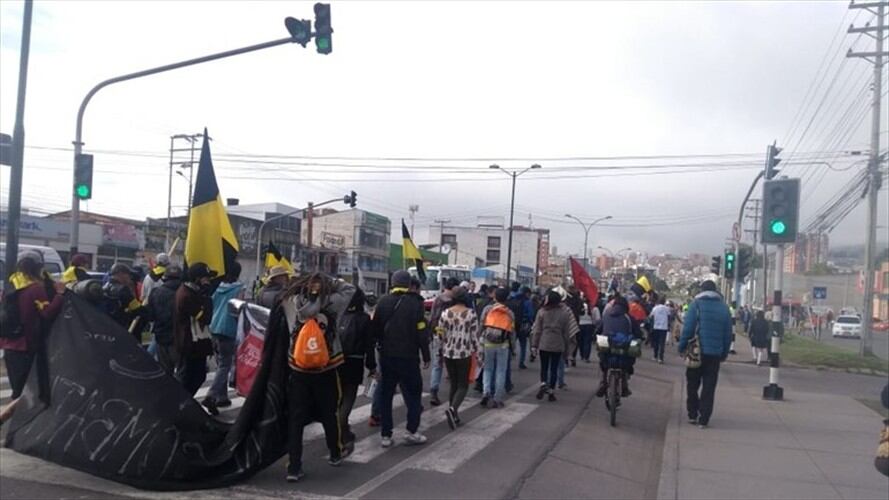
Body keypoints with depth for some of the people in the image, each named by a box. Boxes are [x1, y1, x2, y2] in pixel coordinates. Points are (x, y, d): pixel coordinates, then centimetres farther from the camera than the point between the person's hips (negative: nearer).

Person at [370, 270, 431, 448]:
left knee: (386, 394, 10)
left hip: (387, 356, 3)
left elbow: (374, 328, 2)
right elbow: (421, 332, -10)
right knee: (413, 392, 10)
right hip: (408, 356, -3)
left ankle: (386, 435, 10)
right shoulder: (415, 303, -9)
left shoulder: (383, 301, 1)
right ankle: (412, 431, 6)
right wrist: (426, 356, -3)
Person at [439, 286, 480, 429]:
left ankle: (454, 415, 18)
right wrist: (476, 351, 5)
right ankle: (452, 409, -19)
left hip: (448, 353, 3)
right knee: (463, 385, 4)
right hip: (464, 353, -3)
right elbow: (474, 335, -6)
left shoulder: (445, 313, -1)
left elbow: (442, 334, 4)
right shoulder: (471, 313, -8)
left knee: (453, 384, 15)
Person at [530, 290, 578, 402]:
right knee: (554, 368, 9)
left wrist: (534, 345, 4)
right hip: (558, 345, 0)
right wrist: (567, 348, 8)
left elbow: (537, 330, -3)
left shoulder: (542, 312, -5)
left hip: (544, 344, 0)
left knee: (544, 367, 13)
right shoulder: (565, 312, -3)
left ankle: (543, 384, -10)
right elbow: (567, 332, 0)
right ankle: (551, 391, 11)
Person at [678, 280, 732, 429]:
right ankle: (704, 419, 5)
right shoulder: (724, 308, 7)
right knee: (709, 387, 6)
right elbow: (728, 334, 7)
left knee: (693, 384, 13)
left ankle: (692, 414, 15)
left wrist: (682, 347, -4)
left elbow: (688, 329, -11)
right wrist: (724, 353, 12)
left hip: (697, 352, -2)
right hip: (715, 354, 2)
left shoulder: (696, 305, -4)